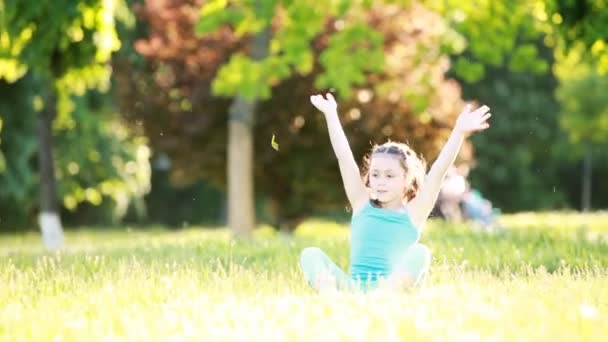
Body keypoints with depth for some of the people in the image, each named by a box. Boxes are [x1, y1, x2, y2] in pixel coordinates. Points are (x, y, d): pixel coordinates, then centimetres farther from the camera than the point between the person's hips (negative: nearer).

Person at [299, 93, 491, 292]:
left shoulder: (413, 213, 7)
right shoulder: (362, 204, 13)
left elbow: (438, 171, -3)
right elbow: (344, 157, 11)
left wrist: (459, 133, -12)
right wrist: (331, 114, 10)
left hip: (392, 290, -2)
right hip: (352, 289, 2)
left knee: (419, 253, -27)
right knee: (310, 255, -18)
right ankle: (328, 293, -47)